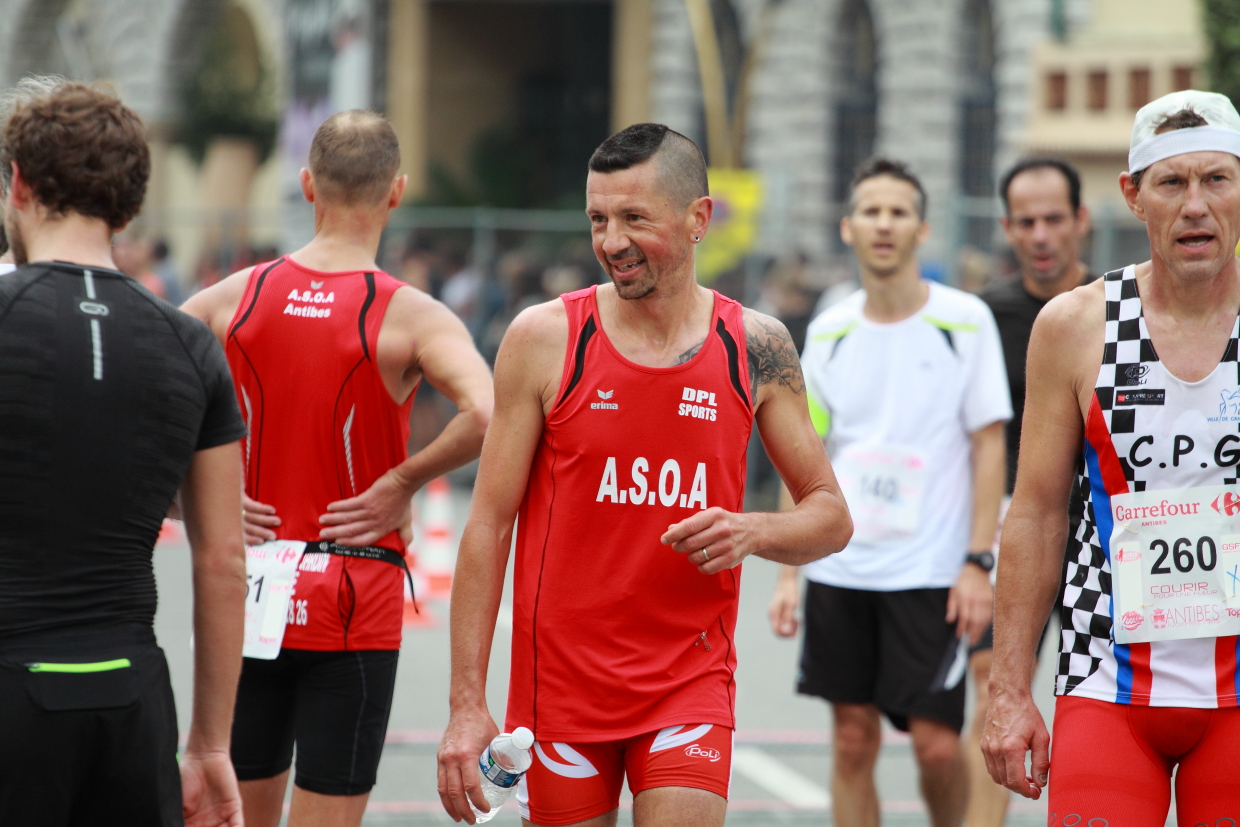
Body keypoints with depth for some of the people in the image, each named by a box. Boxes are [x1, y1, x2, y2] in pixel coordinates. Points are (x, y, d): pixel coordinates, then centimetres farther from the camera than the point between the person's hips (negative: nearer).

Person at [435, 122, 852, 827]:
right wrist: (467, 704, -7)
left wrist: (753, 532, -14)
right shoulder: (545, 338, -3)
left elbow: (832, 518, 9)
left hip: (691, 681, 0)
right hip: (560, 680, 0)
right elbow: (489, 525, -2)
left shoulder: (755, 348, 2)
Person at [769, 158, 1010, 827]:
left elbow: (989, 445, -3)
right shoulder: (830, 332, 7)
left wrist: (978, 561, -10)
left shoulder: (964, 321, -3)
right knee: (853, 741, 4)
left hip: (932, 571, -3)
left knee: (936, 742, -7)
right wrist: (787, 573, 6)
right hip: (839, 568, 3)